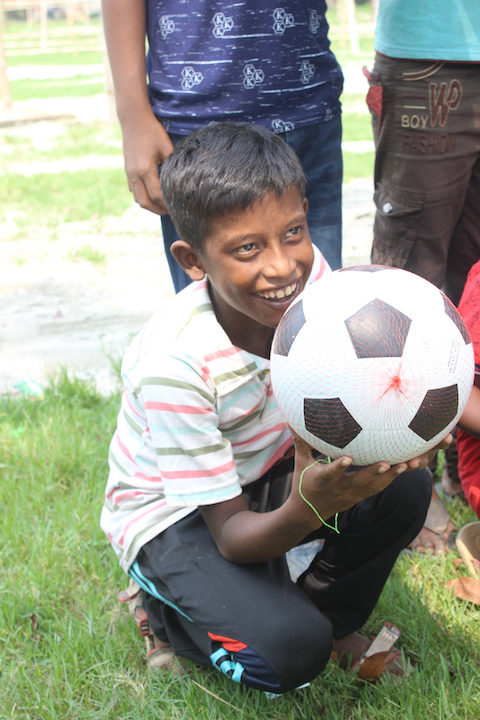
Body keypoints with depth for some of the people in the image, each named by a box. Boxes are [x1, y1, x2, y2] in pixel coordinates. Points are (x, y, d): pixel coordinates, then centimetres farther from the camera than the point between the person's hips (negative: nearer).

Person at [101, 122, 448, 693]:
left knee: (404, 488, -18)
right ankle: (166, 615, 8)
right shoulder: (172, 365, -34)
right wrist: (308, 509, -50)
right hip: (174, 513, -5)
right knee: (291, 652, -24)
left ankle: (331, 618, 9)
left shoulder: (308, 272, -21)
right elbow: (231, 536, -28)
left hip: (265, 475, 5)